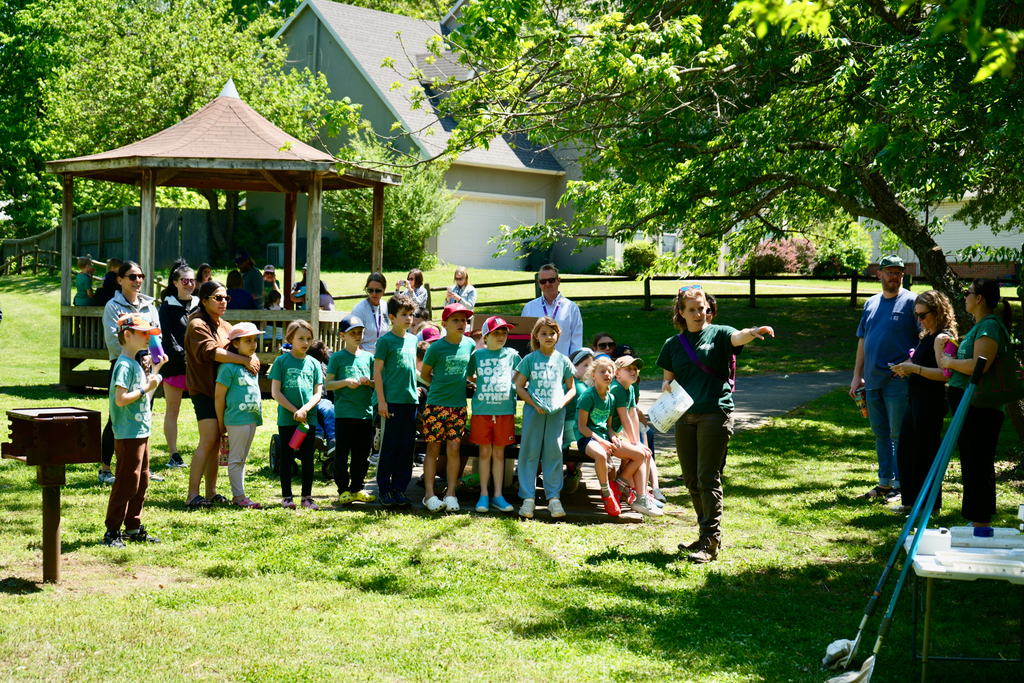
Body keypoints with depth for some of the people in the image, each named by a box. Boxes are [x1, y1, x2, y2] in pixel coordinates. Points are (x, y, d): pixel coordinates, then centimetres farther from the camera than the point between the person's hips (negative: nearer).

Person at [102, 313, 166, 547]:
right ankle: (112, 532, 1)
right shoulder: (124, 365, -16)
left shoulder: (136, 364, 15)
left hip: (141, 431, 10)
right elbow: (120, 399, -24)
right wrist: (146, 389, -19)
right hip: (128, 435, -10)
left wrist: (157, 369, 17)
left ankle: (134, 528, 23)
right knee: (126, 484, -6)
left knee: (141, 481, 14)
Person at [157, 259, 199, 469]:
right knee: (172, 411, 2)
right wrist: (185, 356, -16)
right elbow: (167, 339, -6)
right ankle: (174, 455, 6)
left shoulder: (199, 306, 13)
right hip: (174, 365, -3)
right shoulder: (167, 307, 1)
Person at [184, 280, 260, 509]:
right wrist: (244, 360, -26)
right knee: (208, 440, -15)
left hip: (221, 389, 8)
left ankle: (211, 492, 13)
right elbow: (210, 351, -23)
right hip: (203, 389, -8)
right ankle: (193, 496, -13)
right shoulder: (197, 325, -8)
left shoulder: (225, 326, 18)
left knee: (215, 442, 8)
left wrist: (252, 358, -12)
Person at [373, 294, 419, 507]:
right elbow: (377, 371, -6)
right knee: (389, 446, -1)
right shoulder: (385, 340, -5)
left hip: (410, 400, 6)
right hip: (391, 400, -6)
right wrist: (381, 401, -10)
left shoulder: (412, 339, 13)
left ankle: (400, 488, 14)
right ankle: (385, 489, 8)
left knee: (406, 447, 7)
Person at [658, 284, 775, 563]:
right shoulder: (673, 344, 12)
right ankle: (706, 534, 25)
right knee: (692, 480, 10)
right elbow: (668, 380, 21)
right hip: (684, 416, 5)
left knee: (708, 478, -8)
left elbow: (737, 337, -22)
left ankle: (711, 542, -6)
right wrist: (667, 388, -3)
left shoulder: (718, 334, 0)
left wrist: (754, 332, -44)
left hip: (715, 413, -5)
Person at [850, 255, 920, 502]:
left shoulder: (911, 301, -4)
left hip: (898, 380, -6)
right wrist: (857, 376, 14)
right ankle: (885, 483, 22)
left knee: (899, 435, -3)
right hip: (872, 380, 7)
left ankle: (901, 485, 5)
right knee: (880, 433, 13)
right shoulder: (871, 304, 14)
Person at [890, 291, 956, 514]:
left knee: (926, 453, -3)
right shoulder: (927, 336, 16)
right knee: (906, 450, 15)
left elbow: (944, 373, -23)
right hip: (916, 400, 10)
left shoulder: (942, 338, -14)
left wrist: (915, 369, -22)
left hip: (931, 401, -10)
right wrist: (908, 368, 11)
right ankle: (911, 500, 24)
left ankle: (930, 505, 7)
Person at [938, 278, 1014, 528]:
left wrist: (951, 362, -13)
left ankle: (981, 525, -1)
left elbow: (979, 366, -27)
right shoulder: (980, 325, 17)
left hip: (980, 410, -11)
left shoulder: (990, 325, -16)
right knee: (973, 464, 16)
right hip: (971, 405, 11)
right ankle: (978, 524, 25)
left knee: (977, 465, -6)